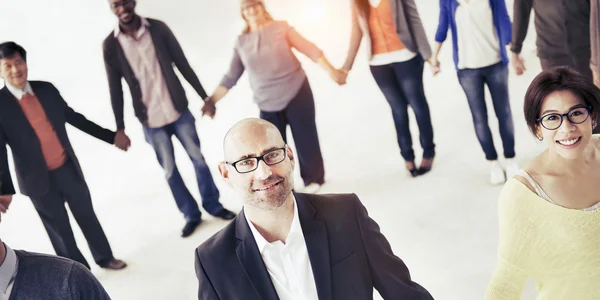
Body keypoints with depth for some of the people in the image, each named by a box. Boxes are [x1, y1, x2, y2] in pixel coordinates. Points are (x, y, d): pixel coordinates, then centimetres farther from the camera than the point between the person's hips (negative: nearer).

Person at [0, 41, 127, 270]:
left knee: (86, 215, 18)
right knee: (59, 227, 12)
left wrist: (111, 136, 11)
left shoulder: (46, 89, -2)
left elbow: (73, 117, 8)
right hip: (39, 179, -3)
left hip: (68, 168, 4)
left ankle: (105, 258, 38)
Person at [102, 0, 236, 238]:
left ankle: (213, 205, 29)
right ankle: (191, 215, 25)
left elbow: (182, 64, 0)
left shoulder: (158, 28, -6)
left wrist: (204, 97, 1)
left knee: (198, 159, 11)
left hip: (179, 111, 1)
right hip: (150, 121, 0)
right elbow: (115, 89, -2)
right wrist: (120, 128, -1)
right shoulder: (110, 45, -7)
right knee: (170, 171, 9)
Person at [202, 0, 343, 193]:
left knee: (305, 139, 8)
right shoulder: (241, 42, 4)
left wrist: (331, 70, -14)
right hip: (268, 104, 2)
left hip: (297, 94, -2)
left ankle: (313, 178, 29)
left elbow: (309, 49, -5)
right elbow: (231, 77, 5)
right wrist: (212, 101, -2)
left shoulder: (281, 28, -1)